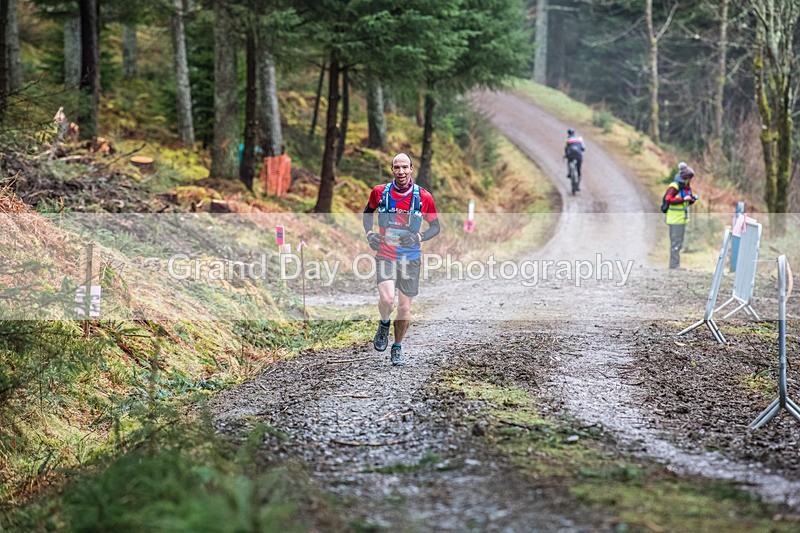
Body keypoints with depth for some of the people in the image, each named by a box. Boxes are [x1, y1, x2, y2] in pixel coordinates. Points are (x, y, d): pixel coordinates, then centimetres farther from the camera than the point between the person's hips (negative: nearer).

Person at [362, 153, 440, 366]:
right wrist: (369, 233, 0)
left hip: (410, 258, 1)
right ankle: (384, 324, 11)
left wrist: (418, 237, -15)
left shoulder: (424, 197, -5)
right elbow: (368, 212, 17)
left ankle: (397, 348, 27)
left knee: (404, 307, 6)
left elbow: (435, 227, 5)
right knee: (386, 298, -23)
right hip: (385, 254, -1)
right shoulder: (379, 192, -2)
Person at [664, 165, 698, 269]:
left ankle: (676, 266, 21)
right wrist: (683, 199, -27)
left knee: (679, 244, 14)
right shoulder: (674, 187, -15)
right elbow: (668, 199, -24)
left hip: (682, 219, 9)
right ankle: (674, 266, -5)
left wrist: (693, 199, -3)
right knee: (675, 244, -8)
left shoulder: (687, 187, 11)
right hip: (675, 219, -9)